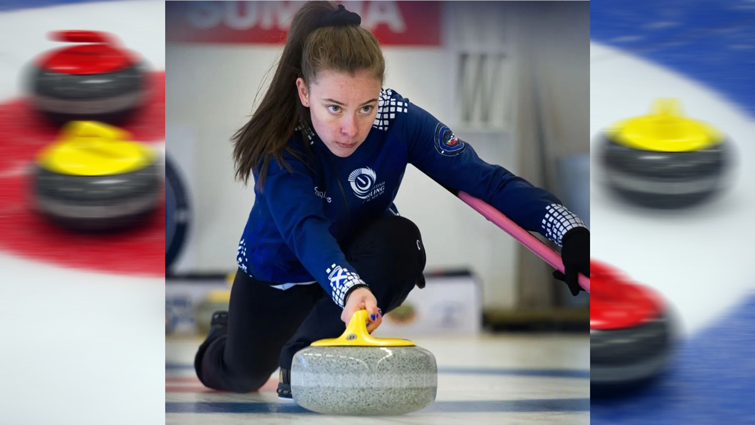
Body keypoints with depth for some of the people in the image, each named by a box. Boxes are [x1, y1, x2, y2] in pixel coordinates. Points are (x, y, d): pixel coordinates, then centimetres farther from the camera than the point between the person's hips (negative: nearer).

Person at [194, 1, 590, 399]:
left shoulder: (400, 121, -28)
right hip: (278, 267, -1)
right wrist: (349, 288, -69)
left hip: (355, 258, 1)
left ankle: (303, 351, -11)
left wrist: (570, 231, -46)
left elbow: (486, 180, -31)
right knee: (242, 375, -6)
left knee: (401, 239, -30)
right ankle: (227, 329, 34)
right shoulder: (278, 143, -35)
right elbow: (304, 229, -48)